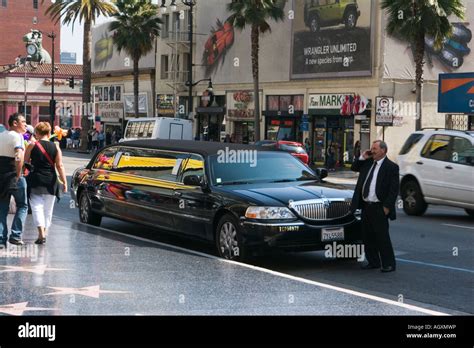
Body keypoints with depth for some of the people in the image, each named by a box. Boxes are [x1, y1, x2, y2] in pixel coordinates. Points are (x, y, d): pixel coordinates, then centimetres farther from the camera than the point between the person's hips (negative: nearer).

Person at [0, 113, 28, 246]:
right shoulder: (17, 136, -10)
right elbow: (19, 157, -25)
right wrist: (18, 174, -17)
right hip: (13, 175, -6)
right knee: (22, 206, 8)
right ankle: (15, 235, 0)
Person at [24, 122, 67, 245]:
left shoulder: (32, 146, -3)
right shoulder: (55, 147, 0)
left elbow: (25, 162, 0)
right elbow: (59, 166, -4)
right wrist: (64, 182, -2)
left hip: (36, 181, -2)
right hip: (51, 181, 2)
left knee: (37, 207, -2)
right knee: (48, 209, 14)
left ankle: (41, 233, -18)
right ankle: (45, 232, 21)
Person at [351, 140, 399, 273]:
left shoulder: (391, 167, -9)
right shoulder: (368, 163, 11)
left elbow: (394, 189, -11)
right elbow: (354, 168, 25)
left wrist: (387, 207, -16)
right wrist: (362, 157, 7)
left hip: (379, 208, -7)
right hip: (366, 206, 7)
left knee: (382, 236, -4)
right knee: (367, 236, 12)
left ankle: (389, 264, 5)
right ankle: (373, 262, 23)